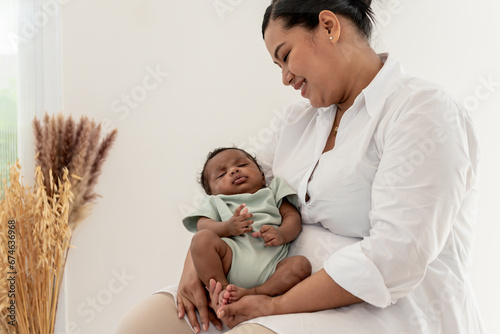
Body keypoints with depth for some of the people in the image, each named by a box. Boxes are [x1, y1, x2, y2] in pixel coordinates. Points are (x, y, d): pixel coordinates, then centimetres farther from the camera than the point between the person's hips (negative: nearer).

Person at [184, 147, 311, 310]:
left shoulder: (272, 192, 32)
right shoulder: (215, 202, 29)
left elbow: (293, 216, 18)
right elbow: (202, 225, 9)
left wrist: (282, 234, -6)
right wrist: (227, 227, -14)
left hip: (270, 266, 1)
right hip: (232, 255, -1)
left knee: (302, 264, -26)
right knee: (202, 238, -26)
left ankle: (249, 294, -33)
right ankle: (221, 289, -25)